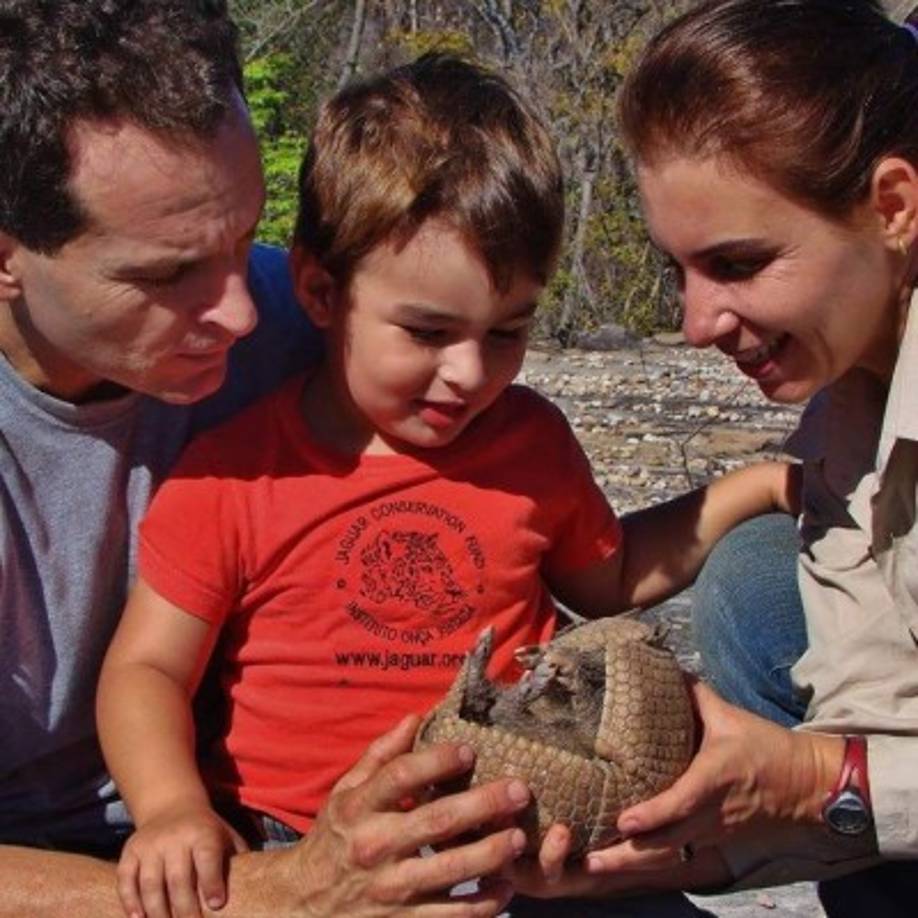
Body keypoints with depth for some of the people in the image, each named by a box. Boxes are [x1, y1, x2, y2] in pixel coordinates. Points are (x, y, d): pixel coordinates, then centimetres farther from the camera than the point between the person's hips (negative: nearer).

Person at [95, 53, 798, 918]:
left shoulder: (532, 442, 7)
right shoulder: (230, 475, -5)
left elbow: (607, 576, 23)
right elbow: (147, 667, -2)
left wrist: (754, 487, 14)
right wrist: (172, 809, -21)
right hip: (287, 838, -1)